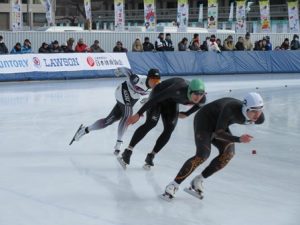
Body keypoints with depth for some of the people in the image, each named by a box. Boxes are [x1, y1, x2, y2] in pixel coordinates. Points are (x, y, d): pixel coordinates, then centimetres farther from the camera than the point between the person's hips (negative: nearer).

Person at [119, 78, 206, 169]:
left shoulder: (202, 99, -25)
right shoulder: (178, 90, -44)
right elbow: (156, 98, -38)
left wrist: (186, 114, 4)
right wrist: (138, 114, -35)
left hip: (172, 101, 5)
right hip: (160, 93, -5)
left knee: (169, 128, -8)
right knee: (150, 123, -21)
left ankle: (150, 157, 5)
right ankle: (128, 152, -17)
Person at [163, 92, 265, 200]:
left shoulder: (260, 118, -20)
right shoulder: (231, 108, -39)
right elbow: (218, 133, -37)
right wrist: (238, 139, -47)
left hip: (218, 124, 6)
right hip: (204, 121, -6)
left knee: (228, 153, -18)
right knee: (202, 155, -24)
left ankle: (197, 181, -4)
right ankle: (173, 185, -15)